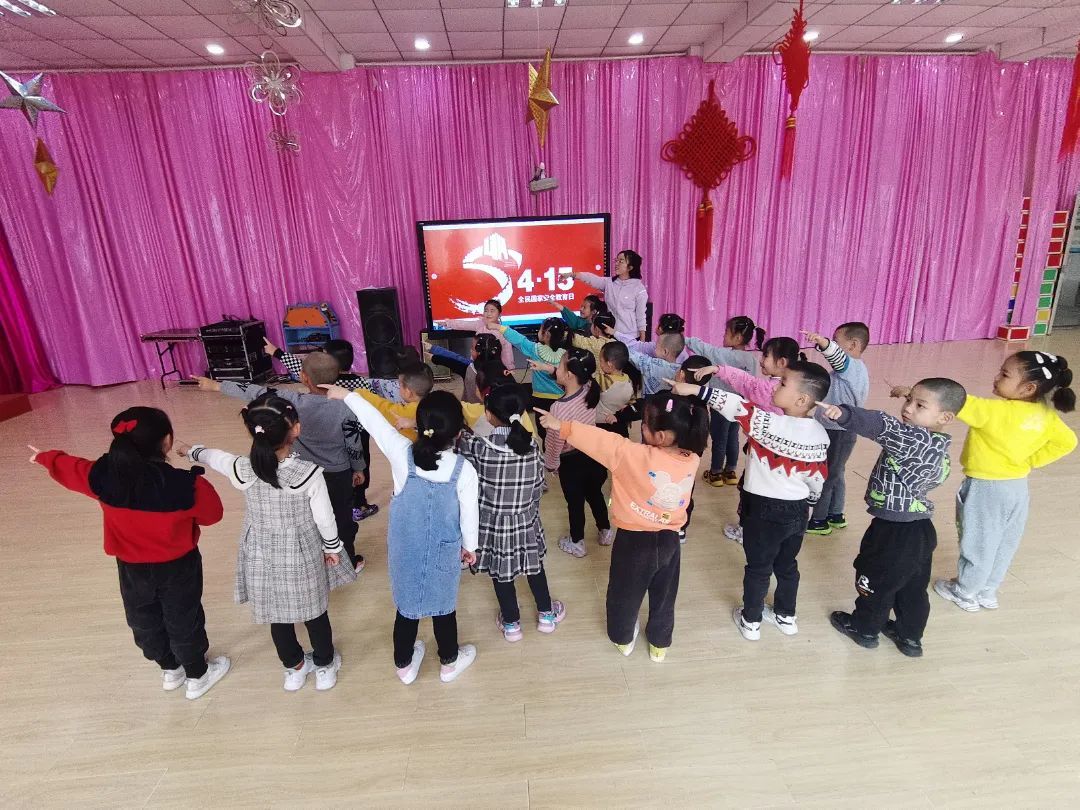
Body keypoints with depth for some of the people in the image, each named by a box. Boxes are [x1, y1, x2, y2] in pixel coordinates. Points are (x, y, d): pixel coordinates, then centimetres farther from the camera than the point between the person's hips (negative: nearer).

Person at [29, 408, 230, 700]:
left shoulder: (103, 476, -21)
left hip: (132, 568, 3)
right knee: (183, 620, 18)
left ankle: (170, 671, 48)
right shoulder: (186, 484, -31)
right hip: (178, 566, -3)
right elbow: (212, 514, -13)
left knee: (144, 620, 26)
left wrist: (44, 456, 24)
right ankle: (197, 676, 38)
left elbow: (65, 466, 2)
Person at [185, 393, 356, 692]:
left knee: (276, 614, 24)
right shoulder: (309, 473, -27)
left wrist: (190, 450, 28)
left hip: (262, 557, 3)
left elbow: (213, 456, 6)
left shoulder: (242, 470, -18)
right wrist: (333, 548, 2)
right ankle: (325, 667, 41)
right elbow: (325, 520, -16)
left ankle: (294, 668, 46)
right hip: (301, 556, -2)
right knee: (314, 611, 20)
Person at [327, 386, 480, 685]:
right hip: (443, 553, -1)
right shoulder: (464, 470, -24)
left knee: (406, 605, 22)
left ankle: (404, 665, 44)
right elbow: (470, 514, -11)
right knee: (443, 606, 20)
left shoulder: (401, 455, -22)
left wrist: (346, 394, 7)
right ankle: (450, 662, 43)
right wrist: (470, 546, 7)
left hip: (405, 550, 2)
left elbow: (374, 420, -8)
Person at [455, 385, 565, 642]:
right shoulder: (531, 448, -16)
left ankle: (511, 624, 41)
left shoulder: (478, 448, -26)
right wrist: (528, 510, 10)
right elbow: (538, 488, -5)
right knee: (535, 566, 26)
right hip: (525, 521, 2)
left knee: (501, 573, 21)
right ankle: (546, 615, 45)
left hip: (493, 523, -2)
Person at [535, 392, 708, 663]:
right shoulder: (692, 459, -15)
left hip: (634, 540, -4)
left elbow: (601, 441, -25)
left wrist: (562, 426, -19)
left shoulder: (637, 456, -29)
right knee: (664, 597, 26)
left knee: (625, 594, 24)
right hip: (669, 541, 4)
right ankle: (660, 645, 47)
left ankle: (623, 639, 47)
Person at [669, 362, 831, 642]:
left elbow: (739, 408, -31)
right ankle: (785, 616, 43)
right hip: (798, 511, 6)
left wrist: (695, 389, -27)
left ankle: (751, 621, 30)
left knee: (758, 568, 13)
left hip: (764, 510, -6)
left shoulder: (772, 425, -26)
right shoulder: (821, 435, -5)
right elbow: (818, 479, 4)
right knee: (787, 565, 24)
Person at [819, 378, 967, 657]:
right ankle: (910, 637, 41)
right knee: (913, 587, 23)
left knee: (876, 580, 14)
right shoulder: (939, 448, 3)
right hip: (920, 529, 8)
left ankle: (865, 628, 35)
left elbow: (882, 426, -42)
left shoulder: (916, 439, -25)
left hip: (894, 531, -8)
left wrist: (842, 413, -57)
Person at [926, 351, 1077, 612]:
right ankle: (988, 592, 39)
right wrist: (1031, 461, 4)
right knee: (1003, 546, 21)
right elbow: (1067, 442, 4)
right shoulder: (1046, 415, -5)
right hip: (1017, 488, 7)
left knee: (977, 545, 11)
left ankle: (964, 593, 29)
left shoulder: (998, 411, -28)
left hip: (986, 490, -7)